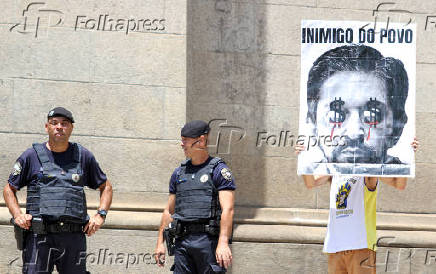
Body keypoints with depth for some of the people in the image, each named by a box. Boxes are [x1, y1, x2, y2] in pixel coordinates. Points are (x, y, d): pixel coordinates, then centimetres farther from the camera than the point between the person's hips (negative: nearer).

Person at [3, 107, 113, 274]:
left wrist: (100, 215, 5)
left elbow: (106, 187, 22)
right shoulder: (32, 156, 7)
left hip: (74, 238, 2)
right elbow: (9, 189, 15)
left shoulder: (83, 156, 12)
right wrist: (17, 215, -3)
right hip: (40, 237, -2)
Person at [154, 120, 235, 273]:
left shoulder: (218, 170, -2)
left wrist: (223, 243, -22)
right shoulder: (179, 173, 17)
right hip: (182, 242, 5)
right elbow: (169, 210, 22)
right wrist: (160, 242, 15)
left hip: (209, 240, -5)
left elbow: (227, 209, -11)